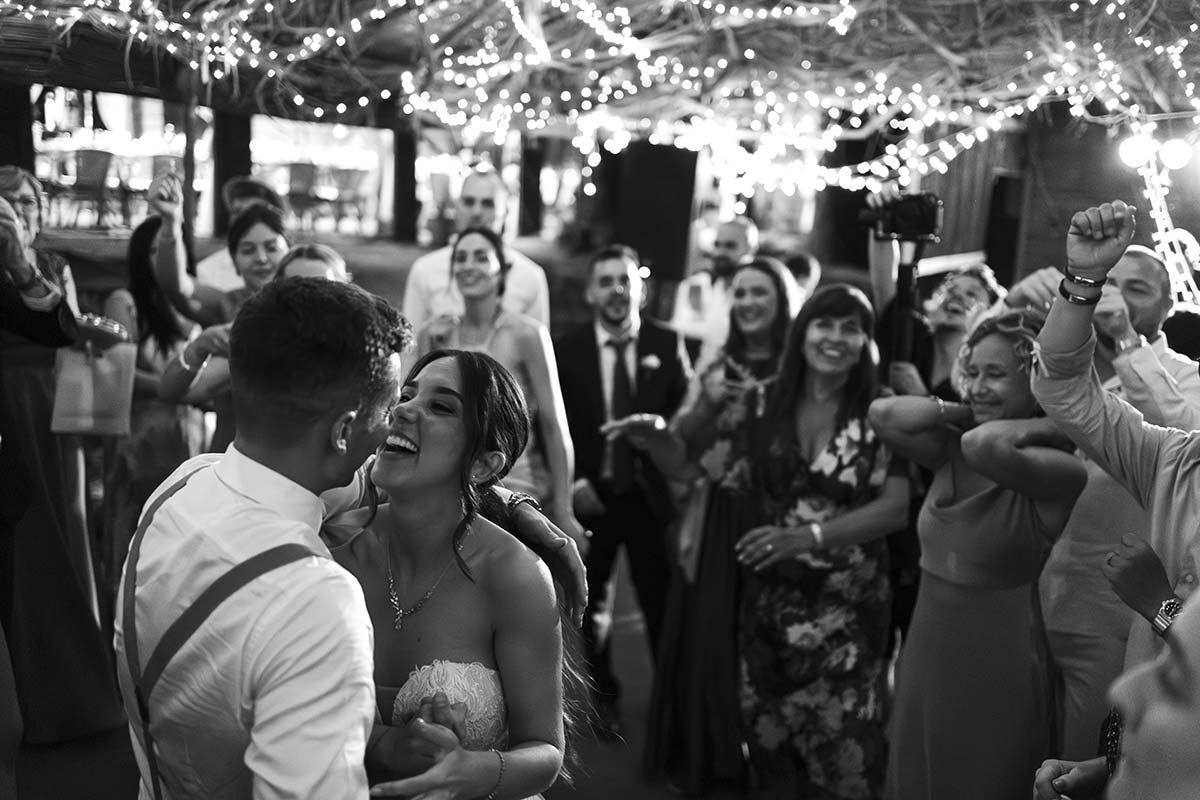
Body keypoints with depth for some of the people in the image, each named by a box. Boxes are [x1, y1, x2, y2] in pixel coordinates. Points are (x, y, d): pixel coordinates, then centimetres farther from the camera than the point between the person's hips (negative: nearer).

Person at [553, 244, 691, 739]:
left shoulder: (667, 344, -1)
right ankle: (605, 698, 31)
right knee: (593, 605, 12)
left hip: (650, 496, 0)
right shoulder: (566, 349, -3)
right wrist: (573, 481, -9)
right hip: (590, 494, 0)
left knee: (662, 604, 5)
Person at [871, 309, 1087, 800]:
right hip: (925, 658, 6)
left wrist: (1046, 424, -19)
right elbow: (884, 414, -11)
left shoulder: (1060, 470, -18)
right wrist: (963, 411, -8)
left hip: (997, 672, -6)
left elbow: (985, 446, -36)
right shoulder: (953, 452, 1)